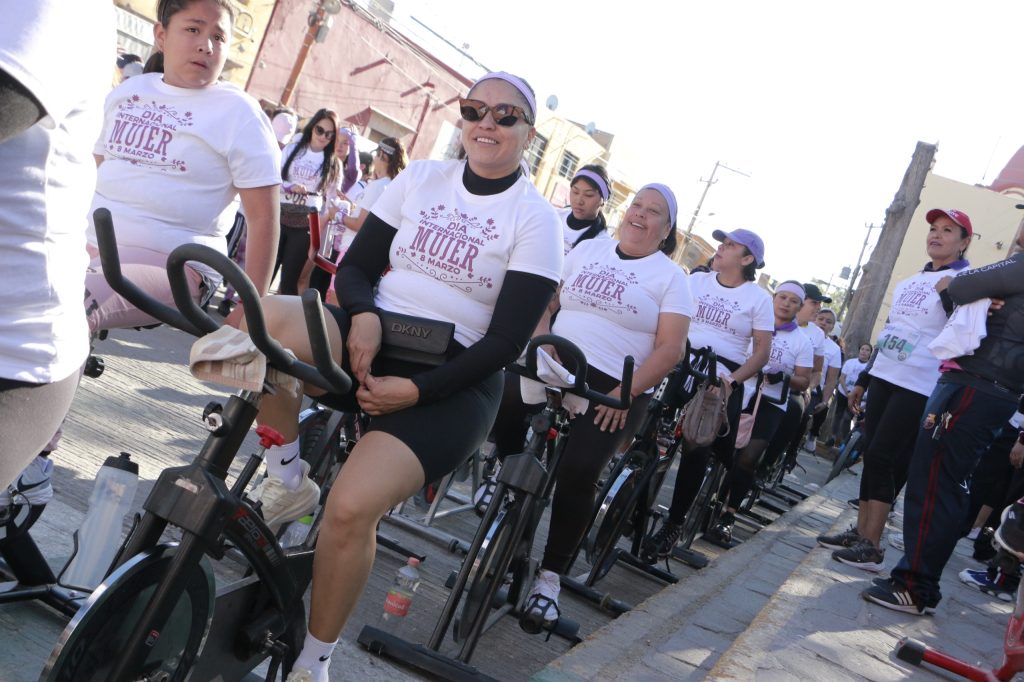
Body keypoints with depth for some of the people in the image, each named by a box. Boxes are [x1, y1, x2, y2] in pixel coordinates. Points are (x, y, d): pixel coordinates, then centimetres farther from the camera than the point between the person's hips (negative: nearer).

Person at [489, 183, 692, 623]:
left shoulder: (670, 278, 4)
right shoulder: (587, 250, 15)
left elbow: (670, 348, -5)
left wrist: (626, 393, -16)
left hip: (613, 389, -3)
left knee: (578, 473, -20)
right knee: (500, 400, -27)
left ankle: (550, 576, -4)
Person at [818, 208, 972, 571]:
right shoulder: (909, 282, 18)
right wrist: (862, 380, 23)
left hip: (918, 389, -7)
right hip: (883, 378, 7)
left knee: (882, 457, -10)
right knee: (872, 455, 6)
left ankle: (872, 547, -5)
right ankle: (860, 533, 13)